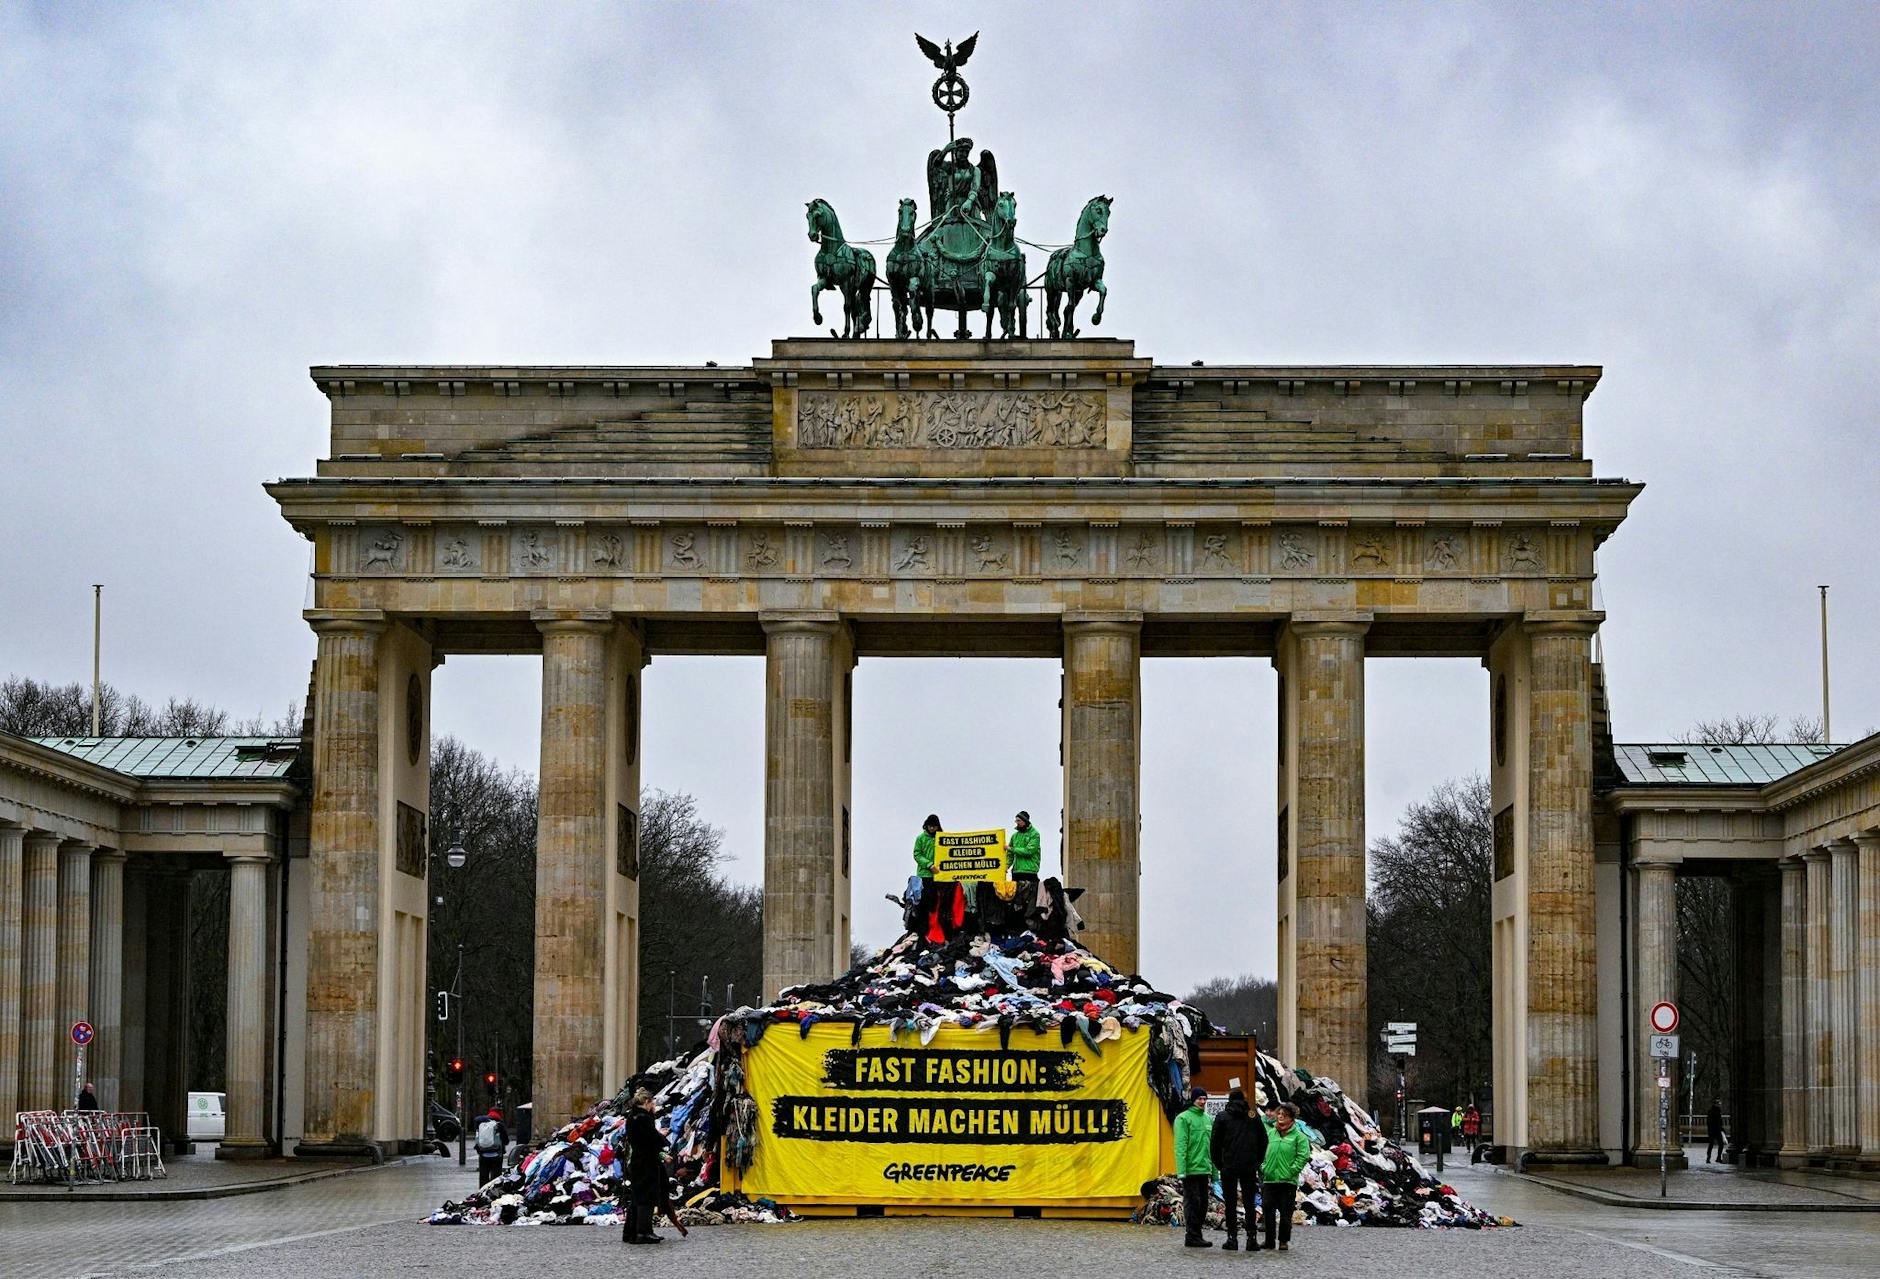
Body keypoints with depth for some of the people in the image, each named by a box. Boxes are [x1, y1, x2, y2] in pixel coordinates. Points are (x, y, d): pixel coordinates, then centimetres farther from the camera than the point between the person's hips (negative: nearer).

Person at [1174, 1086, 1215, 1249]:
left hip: (1204, 1168, 7)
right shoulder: (1183, 1118, -6)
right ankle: (1193, 1237, -4)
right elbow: (1180, 1145, -12)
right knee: (1192, 1203, -6)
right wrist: (1181, 1170, -18)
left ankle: (1196, 1236, 15)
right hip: (1191, 1169, -7)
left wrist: (1213, 1169, 15)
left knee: (1202, 1203, 9)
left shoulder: (1208, 1119, 16)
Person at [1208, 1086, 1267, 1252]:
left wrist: (1218, 1164, 7)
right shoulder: (1253, 1117, 6)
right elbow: (1264, 1140, 8)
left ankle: (1232, 1238, 1)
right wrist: (1257, 1161, 14)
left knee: (1230, 1203, 3)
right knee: (1249, 1203, 6)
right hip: (1249, 1168, 2)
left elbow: (1214, 1143, -2)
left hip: (1229, 1167, -2)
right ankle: (1252, 1238, -1)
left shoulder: (1223, 1117, 0)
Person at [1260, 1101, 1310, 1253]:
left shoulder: (1299, 1136, -3)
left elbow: (1304, 1156, -9)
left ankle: (1284, 1241, 13)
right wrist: (1264, 1167, 3)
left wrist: (1291, 1171, -14)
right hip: (1269, 1179, 4)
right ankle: (1269, 1241, 9)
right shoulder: (1270, 1134, 10)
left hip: (1288, 1181, -4)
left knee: (1285, 1213, 1)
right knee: (1268, 1210, 1)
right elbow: (1263, 1152, 16)